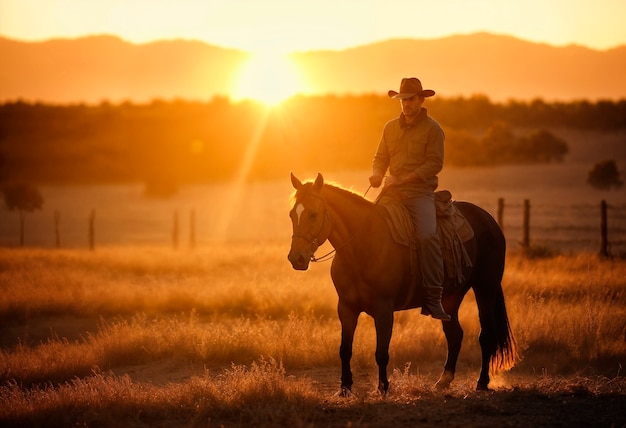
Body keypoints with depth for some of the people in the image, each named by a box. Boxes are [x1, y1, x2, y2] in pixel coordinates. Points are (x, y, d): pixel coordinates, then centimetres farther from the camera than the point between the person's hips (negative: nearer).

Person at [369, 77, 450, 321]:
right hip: (393, 190, 6)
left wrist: (405, 178, -17)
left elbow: (435, 163, -9)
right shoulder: (390, 127, 16)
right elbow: (381, 157, 20)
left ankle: (432, 298, -26)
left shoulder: (432, 128, 0)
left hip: (420, 191, -6)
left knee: (427, 235, -27)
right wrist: (377, 173, -4)